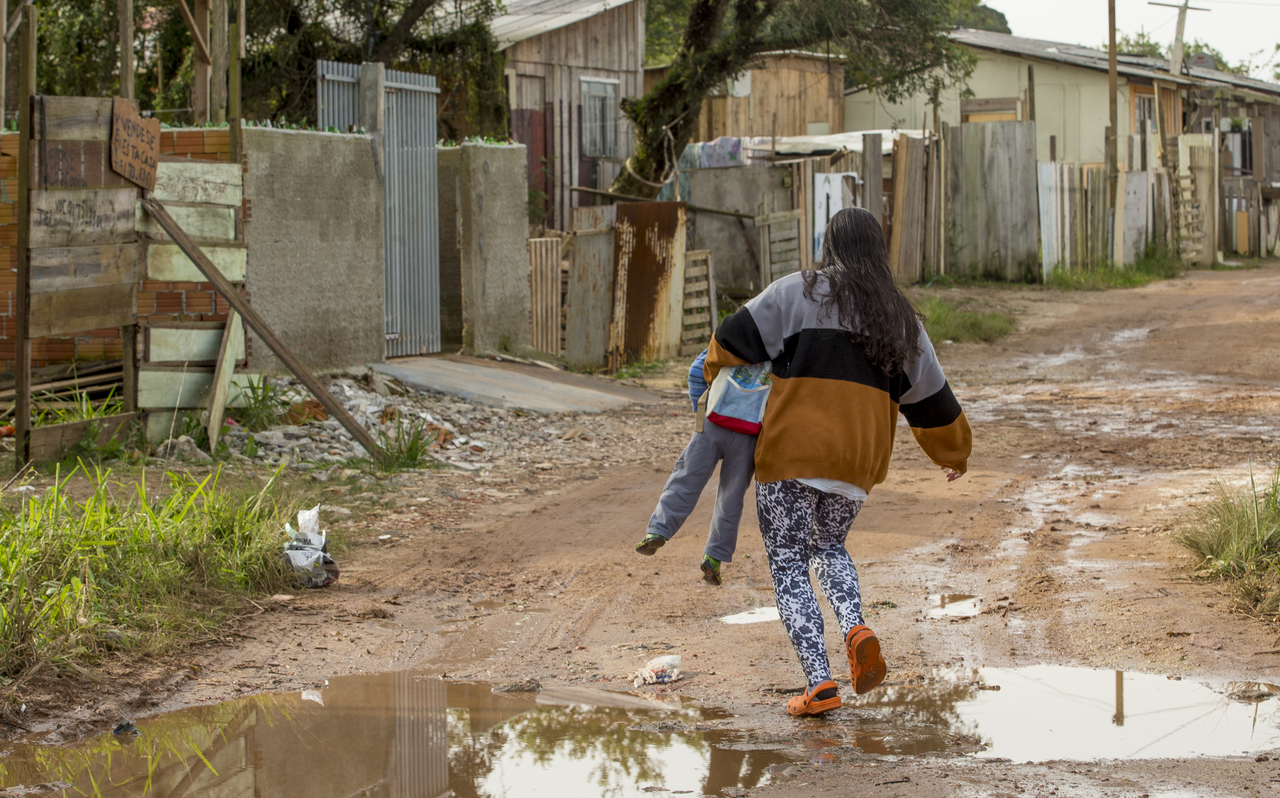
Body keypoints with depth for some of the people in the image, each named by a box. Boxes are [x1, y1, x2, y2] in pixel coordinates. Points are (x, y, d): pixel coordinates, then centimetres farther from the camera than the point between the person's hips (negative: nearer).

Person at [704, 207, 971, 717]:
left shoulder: (799, 293, -2)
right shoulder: (899, 317, 12)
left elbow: (738, 336, 1)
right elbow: (931, 398, 19)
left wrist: (715, 366, 24)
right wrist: (954, 453, 35)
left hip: (793, 451, -4)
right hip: (859, 459, 5)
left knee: (789, 568, 3)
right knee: (830, 546, 27)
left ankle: (819, 683, -8)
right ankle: (856, 629, -1)